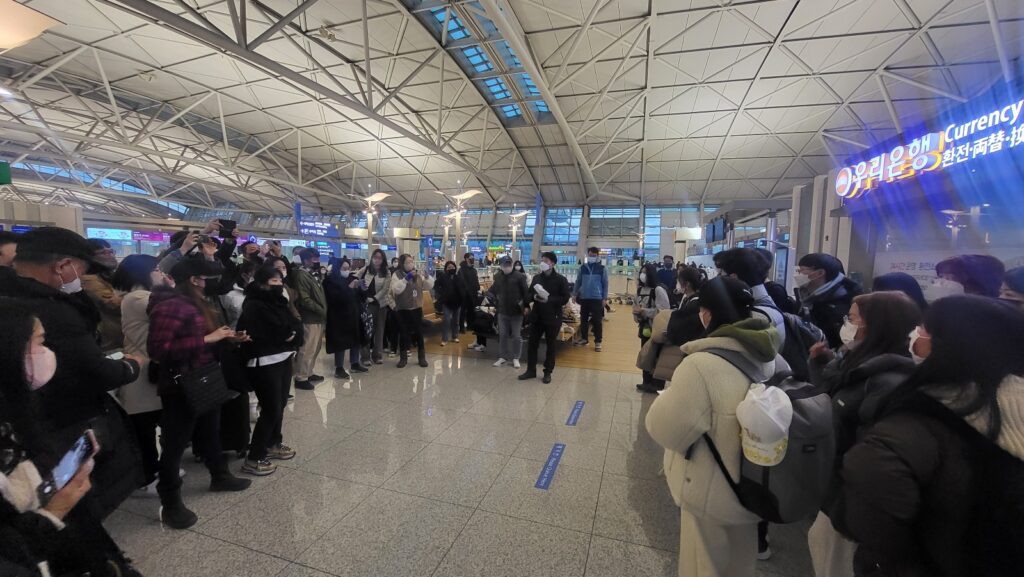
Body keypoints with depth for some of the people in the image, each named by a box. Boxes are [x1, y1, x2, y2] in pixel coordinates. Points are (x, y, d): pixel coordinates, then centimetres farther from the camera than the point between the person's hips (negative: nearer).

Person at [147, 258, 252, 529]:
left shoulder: (195, 303, 10)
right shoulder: (169, 306, -20)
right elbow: (158, 349, -28)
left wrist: (225, 337, 3)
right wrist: (206, 339, -28)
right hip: (182, 388, -9)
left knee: (210, 432, 23)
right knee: (175, 443, 5)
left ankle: (220, 476, 41)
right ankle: (170, 504, 20)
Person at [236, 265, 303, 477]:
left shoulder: (278, 302, 12)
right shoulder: (253, 306, -12)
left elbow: (295, 325, 8)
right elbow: (256, 337, -21)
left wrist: (292, 335, -12)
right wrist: (284, 338, -14)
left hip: (284, 359, 8)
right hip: (264, 363, -8)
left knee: (280, 404, 16)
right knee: (271, 409, -4)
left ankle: (273, 444, 34)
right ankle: (253, 458, 8)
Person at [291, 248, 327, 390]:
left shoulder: (311, 273, 16)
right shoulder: (301, 275, -12)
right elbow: (305, 299, -19)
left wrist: (323, 310, 8)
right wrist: (321, 310, -15)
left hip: (318, 317, 10)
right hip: (310, 318, -9)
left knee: (315, 347, 16)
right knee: (307, 349, -5)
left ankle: (309, 373, 28)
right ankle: (300, 378, 5)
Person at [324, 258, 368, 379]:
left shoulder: (351, 279, 11)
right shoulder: (330, 281, -5)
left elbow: (360, 296, 12)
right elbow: (335, 297, -20)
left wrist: (359, 287, -8)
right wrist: (349, 288, -22)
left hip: (354, 315, 6)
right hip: (339, 316, -6)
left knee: (356, 340, 10)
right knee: (341, 342, -3)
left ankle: (355, 364, 23)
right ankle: (339, 368, 6)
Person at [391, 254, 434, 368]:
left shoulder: (418, 274, 6)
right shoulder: (397, 274, -5)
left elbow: (430, 286, 5)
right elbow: (396, 289, -20)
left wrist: (426, 277, -13)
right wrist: (407, 277, -26)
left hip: (417, 308, 3)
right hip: (403, 309, -3)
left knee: (419, 332, 7)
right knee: (404, 333, 5)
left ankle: (422, 357, 19)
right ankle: (403, 358, 20)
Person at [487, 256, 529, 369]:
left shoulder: (519, 276, -10)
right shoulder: (498, 276, 5)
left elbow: (526, 292, -10)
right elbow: (493, 289, 15)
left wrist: (525, 305, -15)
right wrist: (489, 295, -2)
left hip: (516, 311, -4)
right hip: (502, 311, 4)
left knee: (516, 336, 6)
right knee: (502, 335, 11)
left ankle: (516, 358, 19)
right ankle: (503, 357, 23)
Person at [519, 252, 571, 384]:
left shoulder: (560, 279, -7)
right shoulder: (536, 277, 7)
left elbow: (565, 299, -10)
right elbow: (529, 294, 12)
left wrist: (549, 299, -21)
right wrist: (534, 297, -11)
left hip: (553, 317, -4)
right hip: (537, 316, 5)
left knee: (551, 346, 7)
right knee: (532, 343, 9)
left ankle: (548, 372, 21)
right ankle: (531, 370, 24)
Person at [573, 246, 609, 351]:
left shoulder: (602, 268, -1)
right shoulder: (582, 267, 5)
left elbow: (605, 284, 1)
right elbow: (578, 282, 11)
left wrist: (605, 298, -4)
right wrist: (574, 294, 7)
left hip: (597, 298, -3)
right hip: (584, 298, 3)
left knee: (597, 321, 0)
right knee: (583, 319, 11)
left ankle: (597, 342, 9)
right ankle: (584, 338, 24)